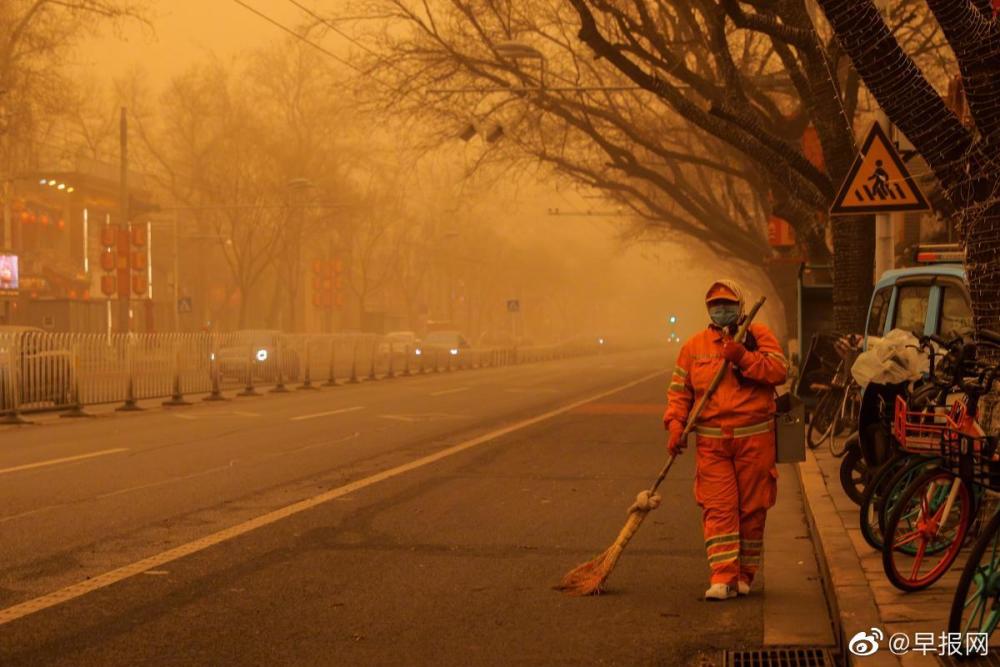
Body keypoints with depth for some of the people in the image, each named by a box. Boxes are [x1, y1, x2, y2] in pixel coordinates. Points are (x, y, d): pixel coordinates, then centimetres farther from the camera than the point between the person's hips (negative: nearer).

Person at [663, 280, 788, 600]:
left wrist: (742, 356, -17)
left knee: (752, 508, 5)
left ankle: (744, 574, 18)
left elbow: (779, 370, -8)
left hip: (754, 439, -1)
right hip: (711, 441, 1)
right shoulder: (694, 345, 10)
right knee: (718, 508, -8)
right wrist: (675, 424, -4)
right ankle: (723, 577, -9)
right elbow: (679, 389, 10)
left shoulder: (758, 335, 5)